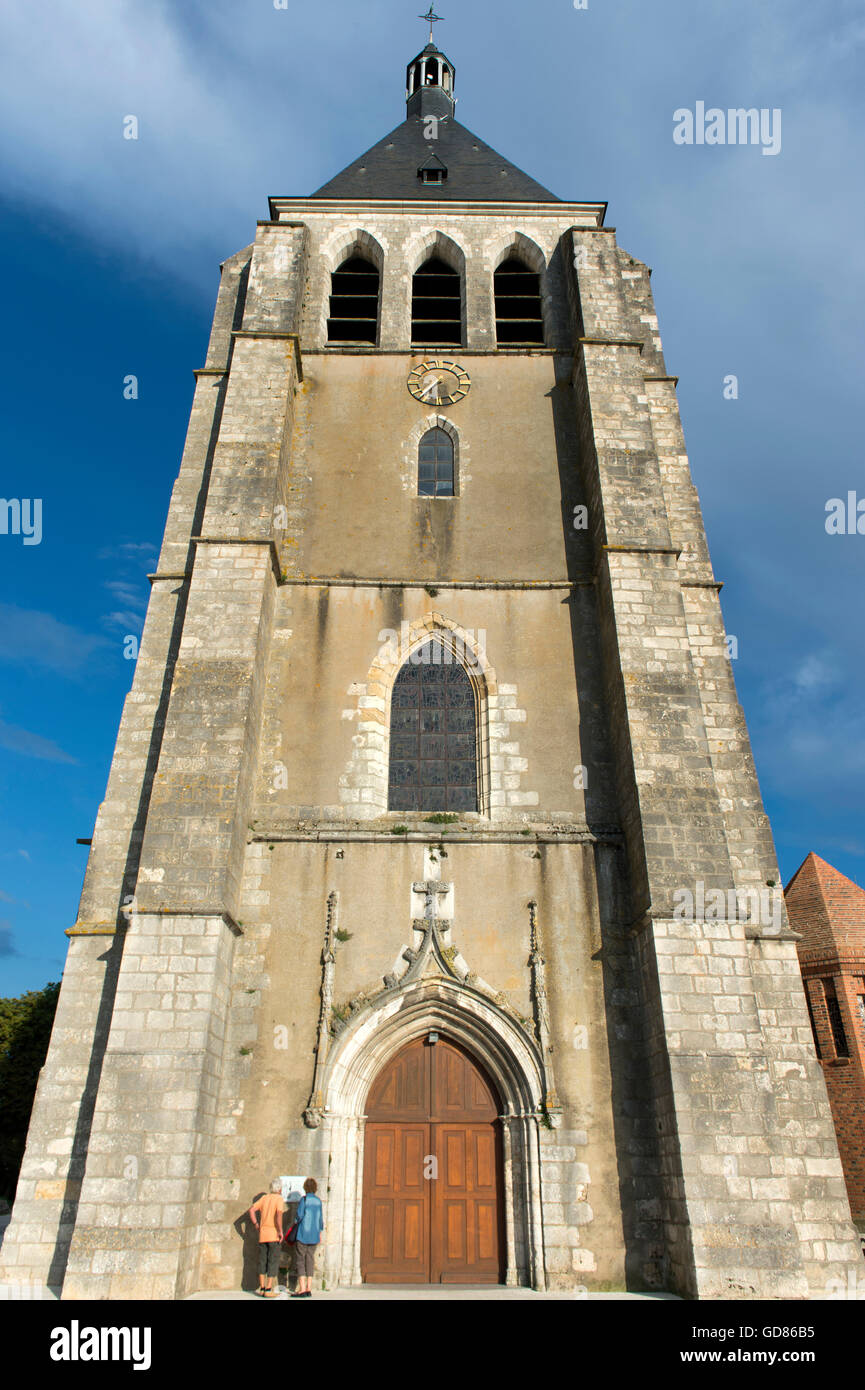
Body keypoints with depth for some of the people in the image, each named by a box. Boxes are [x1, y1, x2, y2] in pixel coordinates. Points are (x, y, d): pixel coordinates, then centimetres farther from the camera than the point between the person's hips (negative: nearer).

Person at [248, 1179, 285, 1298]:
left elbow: (251, 1210, 2)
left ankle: (262, 1288, 16)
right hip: (274, 1235, -5)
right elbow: (279, 1214, -22)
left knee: (262, 1261, 13)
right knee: (273, 1261, 1)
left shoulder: (264, 1198, 8)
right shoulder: (279, 1199, -8)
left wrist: (256, 1225, 8)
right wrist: (280, 1231, -15)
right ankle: (268, 1289, -1)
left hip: (262, 1234, 5)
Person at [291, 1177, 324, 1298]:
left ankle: (302, 1288, -5)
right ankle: (308, 1288, 9)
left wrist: (296, 1221, 6)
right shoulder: (318, 1201, 6)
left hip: (303, 1234, -5)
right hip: (314, 1235, 5)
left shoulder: (304, 1199, -10)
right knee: (310, 1260, 10)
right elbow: (320, 1218, 11)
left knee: (300, 1260, 0)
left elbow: (299, 1215, -15)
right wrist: (320, 1232, 21)